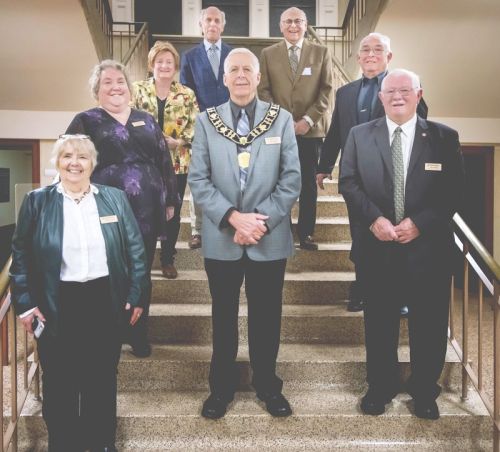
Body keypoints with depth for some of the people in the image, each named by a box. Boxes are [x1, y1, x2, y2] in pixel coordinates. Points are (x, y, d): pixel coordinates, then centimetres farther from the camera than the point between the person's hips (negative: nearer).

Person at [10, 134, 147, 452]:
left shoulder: (115, 198, 4)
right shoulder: (37, 201, 1)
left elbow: (136, 249, 5)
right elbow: (20, 254, 2)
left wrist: (137, 294, 1)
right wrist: (25, 302, -4)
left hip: (105, 301, 1)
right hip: (57, 305, -1)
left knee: (102, 378, 13)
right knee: (59, 381, 9)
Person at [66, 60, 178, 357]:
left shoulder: (147, 120, 13)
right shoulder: (86, 121, 2)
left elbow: (165, 161, 14)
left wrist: (171, 199, 10)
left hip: (147, 210, 3)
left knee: (142, 275, 12)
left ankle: (139, 335, 27)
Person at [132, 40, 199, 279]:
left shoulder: (186, 94, 4)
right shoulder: (138, 90, 2)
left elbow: (195, 126, -1)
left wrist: (178, 141, -15)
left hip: (177, 162, 1)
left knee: (173, 212, 9)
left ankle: (167, 258, 25)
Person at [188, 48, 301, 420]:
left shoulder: (282, 119, 1)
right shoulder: (206, 121, 1)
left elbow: (292, 179, -3)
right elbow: (198, 180, -4)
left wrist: (262, 222, -13)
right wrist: (234, 217, -16)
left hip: (270, 240, 0)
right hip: (221, 239, 0)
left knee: (266, 315, 12)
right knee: (223, 315, 13)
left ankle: (267, 384, 32)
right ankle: (222, 385, 31)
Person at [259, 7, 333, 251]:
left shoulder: (321, 52, 7)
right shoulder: (268, 54, 8)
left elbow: (326, 90, 2)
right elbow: (264, 90, 3)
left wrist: (308, 120, -9)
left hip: (310, 129, 0)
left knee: (309, 183, 5)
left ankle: (305, 233, 14)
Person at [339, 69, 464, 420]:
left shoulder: (444, 137, 1)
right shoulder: (360, 135, 5)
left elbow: (455, 191, -3)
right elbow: (348, 182, 0)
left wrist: (420, 223, -15)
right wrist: (374, 218, -15)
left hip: (429, 246, 0)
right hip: (379, 246, 1)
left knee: (429, 324, 10)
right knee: (380, 323, 12)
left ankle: (425, 392, 30)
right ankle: (380, 387, 31)